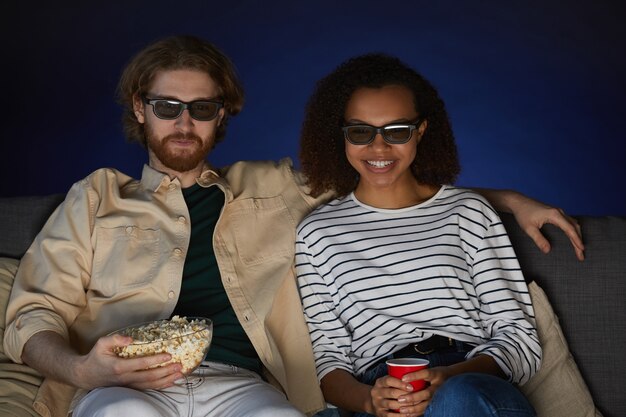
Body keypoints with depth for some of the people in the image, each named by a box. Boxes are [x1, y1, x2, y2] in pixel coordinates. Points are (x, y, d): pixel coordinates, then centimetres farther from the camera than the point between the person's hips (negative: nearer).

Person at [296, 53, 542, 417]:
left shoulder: (468, 212, 14)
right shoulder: (318, 233, 16)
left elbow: (522, 341, 8)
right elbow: (330, 360, 10)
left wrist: (451, 377, -12)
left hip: (477, 382, 0)